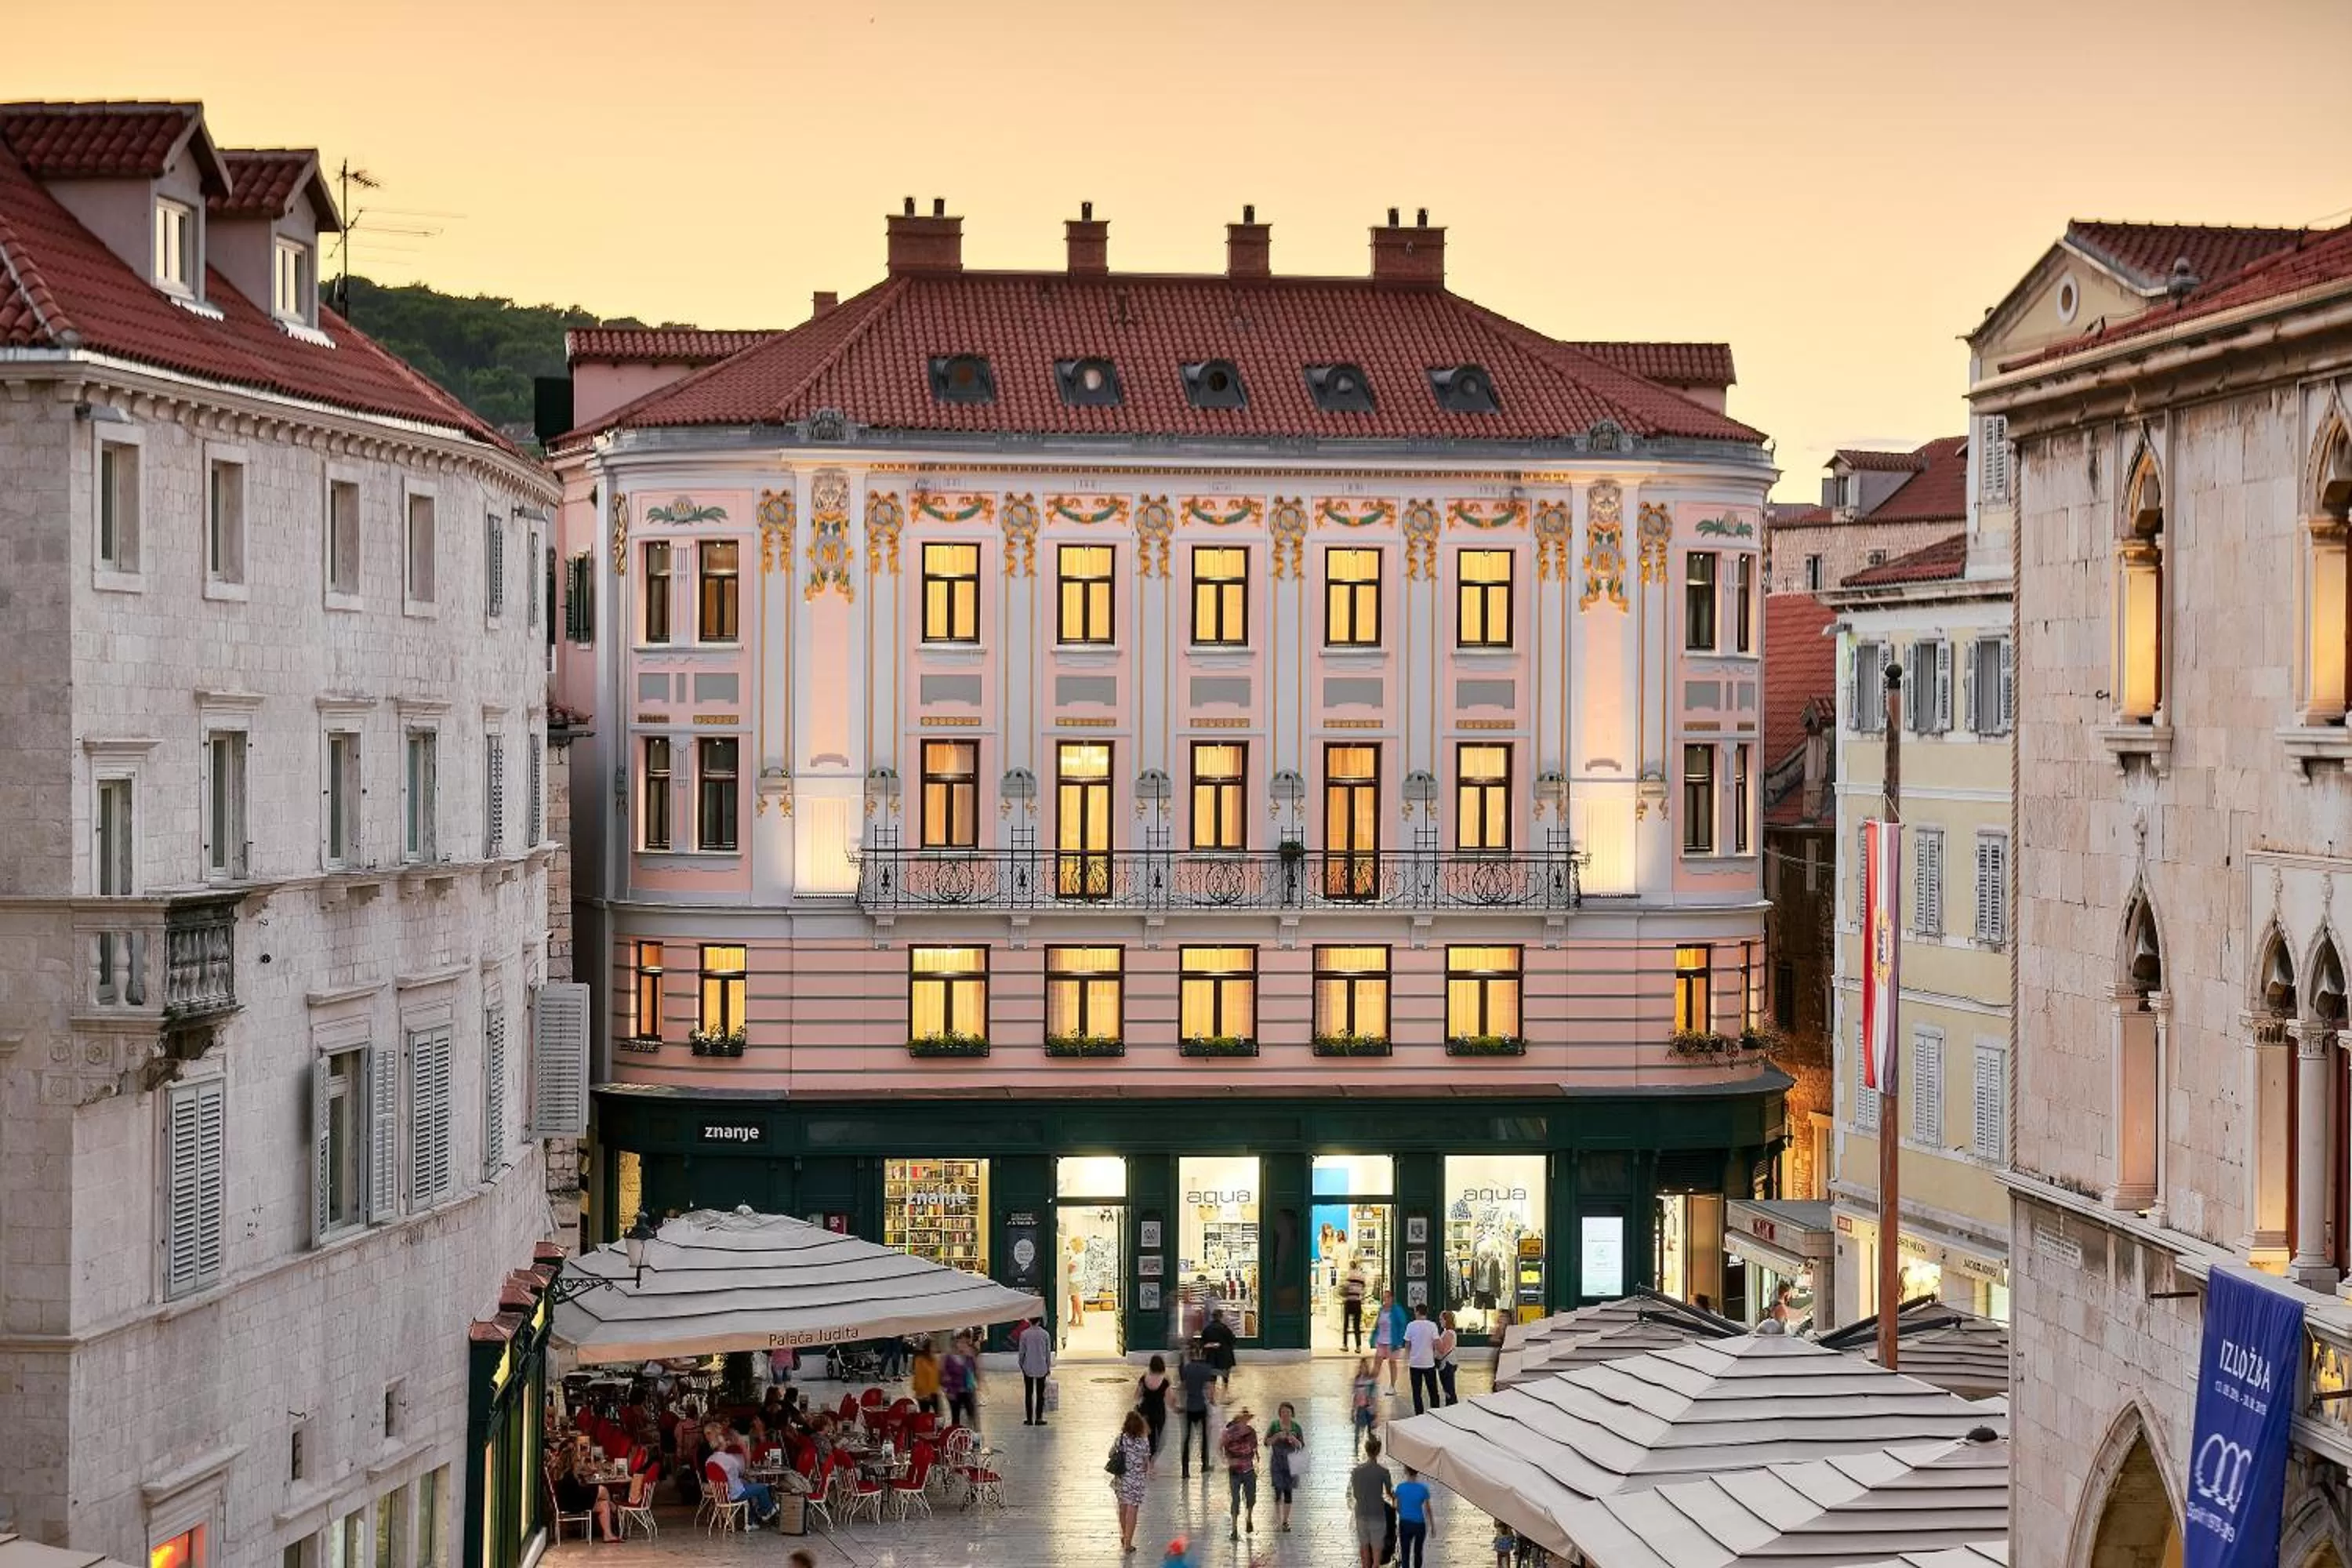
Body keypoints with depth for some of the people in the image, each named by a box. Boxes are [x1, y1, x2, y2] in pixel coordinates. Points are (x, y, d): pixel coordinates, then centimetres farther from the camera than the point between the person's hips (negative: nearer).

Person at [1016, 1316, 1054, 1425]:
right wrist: (1049, 1367, 13)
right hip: (1041, 1369, 1)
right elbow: (1048, 1352, 2)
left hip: (1028, 1368, -1)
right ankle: (1039, 1418, 4)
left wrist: (1021, 1365, 12)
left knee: (1028, 1394, 7)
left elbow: (1021, 1352, -3)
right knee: (1040, 1394, 7)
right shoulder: (1045, 1334, -4)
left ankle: (1029, 1419, 7)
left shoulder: (1024, 1334, -8)